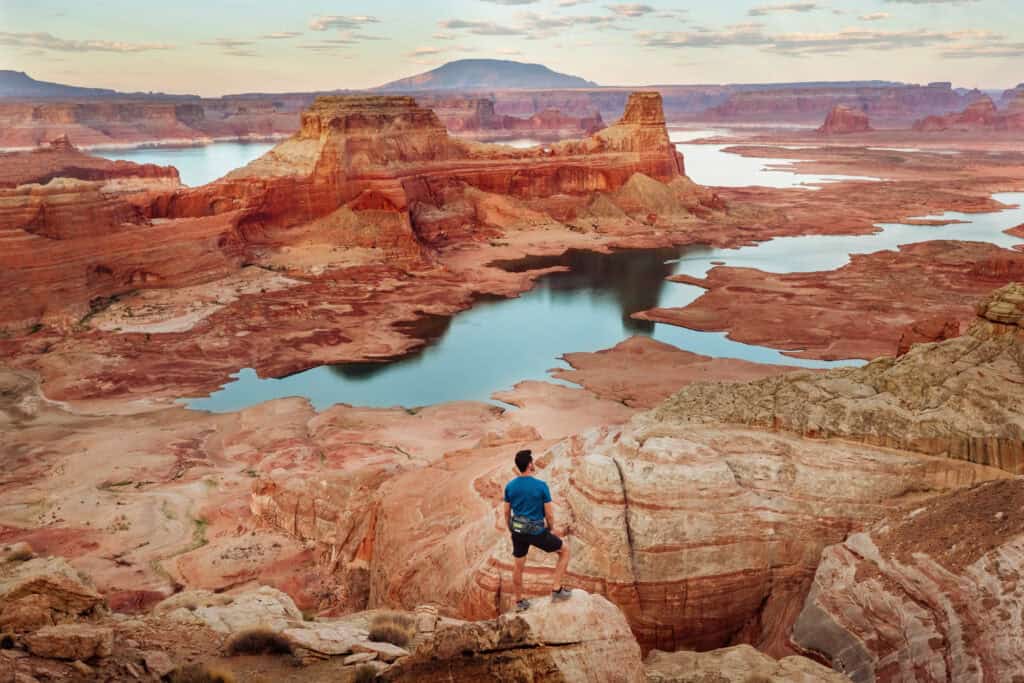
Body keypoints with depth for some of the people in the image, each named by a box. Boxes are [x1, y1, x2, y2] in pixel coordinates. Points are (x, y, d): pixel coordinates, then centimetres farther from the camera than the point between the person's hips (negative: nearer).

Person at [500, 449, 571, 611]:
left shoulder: (509, 486, -5)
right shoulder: (541, 486, -18)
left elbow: (507, 513, 5)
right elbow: (549, 514, -13)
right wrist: (551, 530, 7)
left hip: (518, 531, 5)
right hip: (537, 532, -5)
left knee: (518, 566, 23)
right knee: (565, 550, 16)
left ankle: (519, 601, 36)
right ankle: (556, 589, 14)